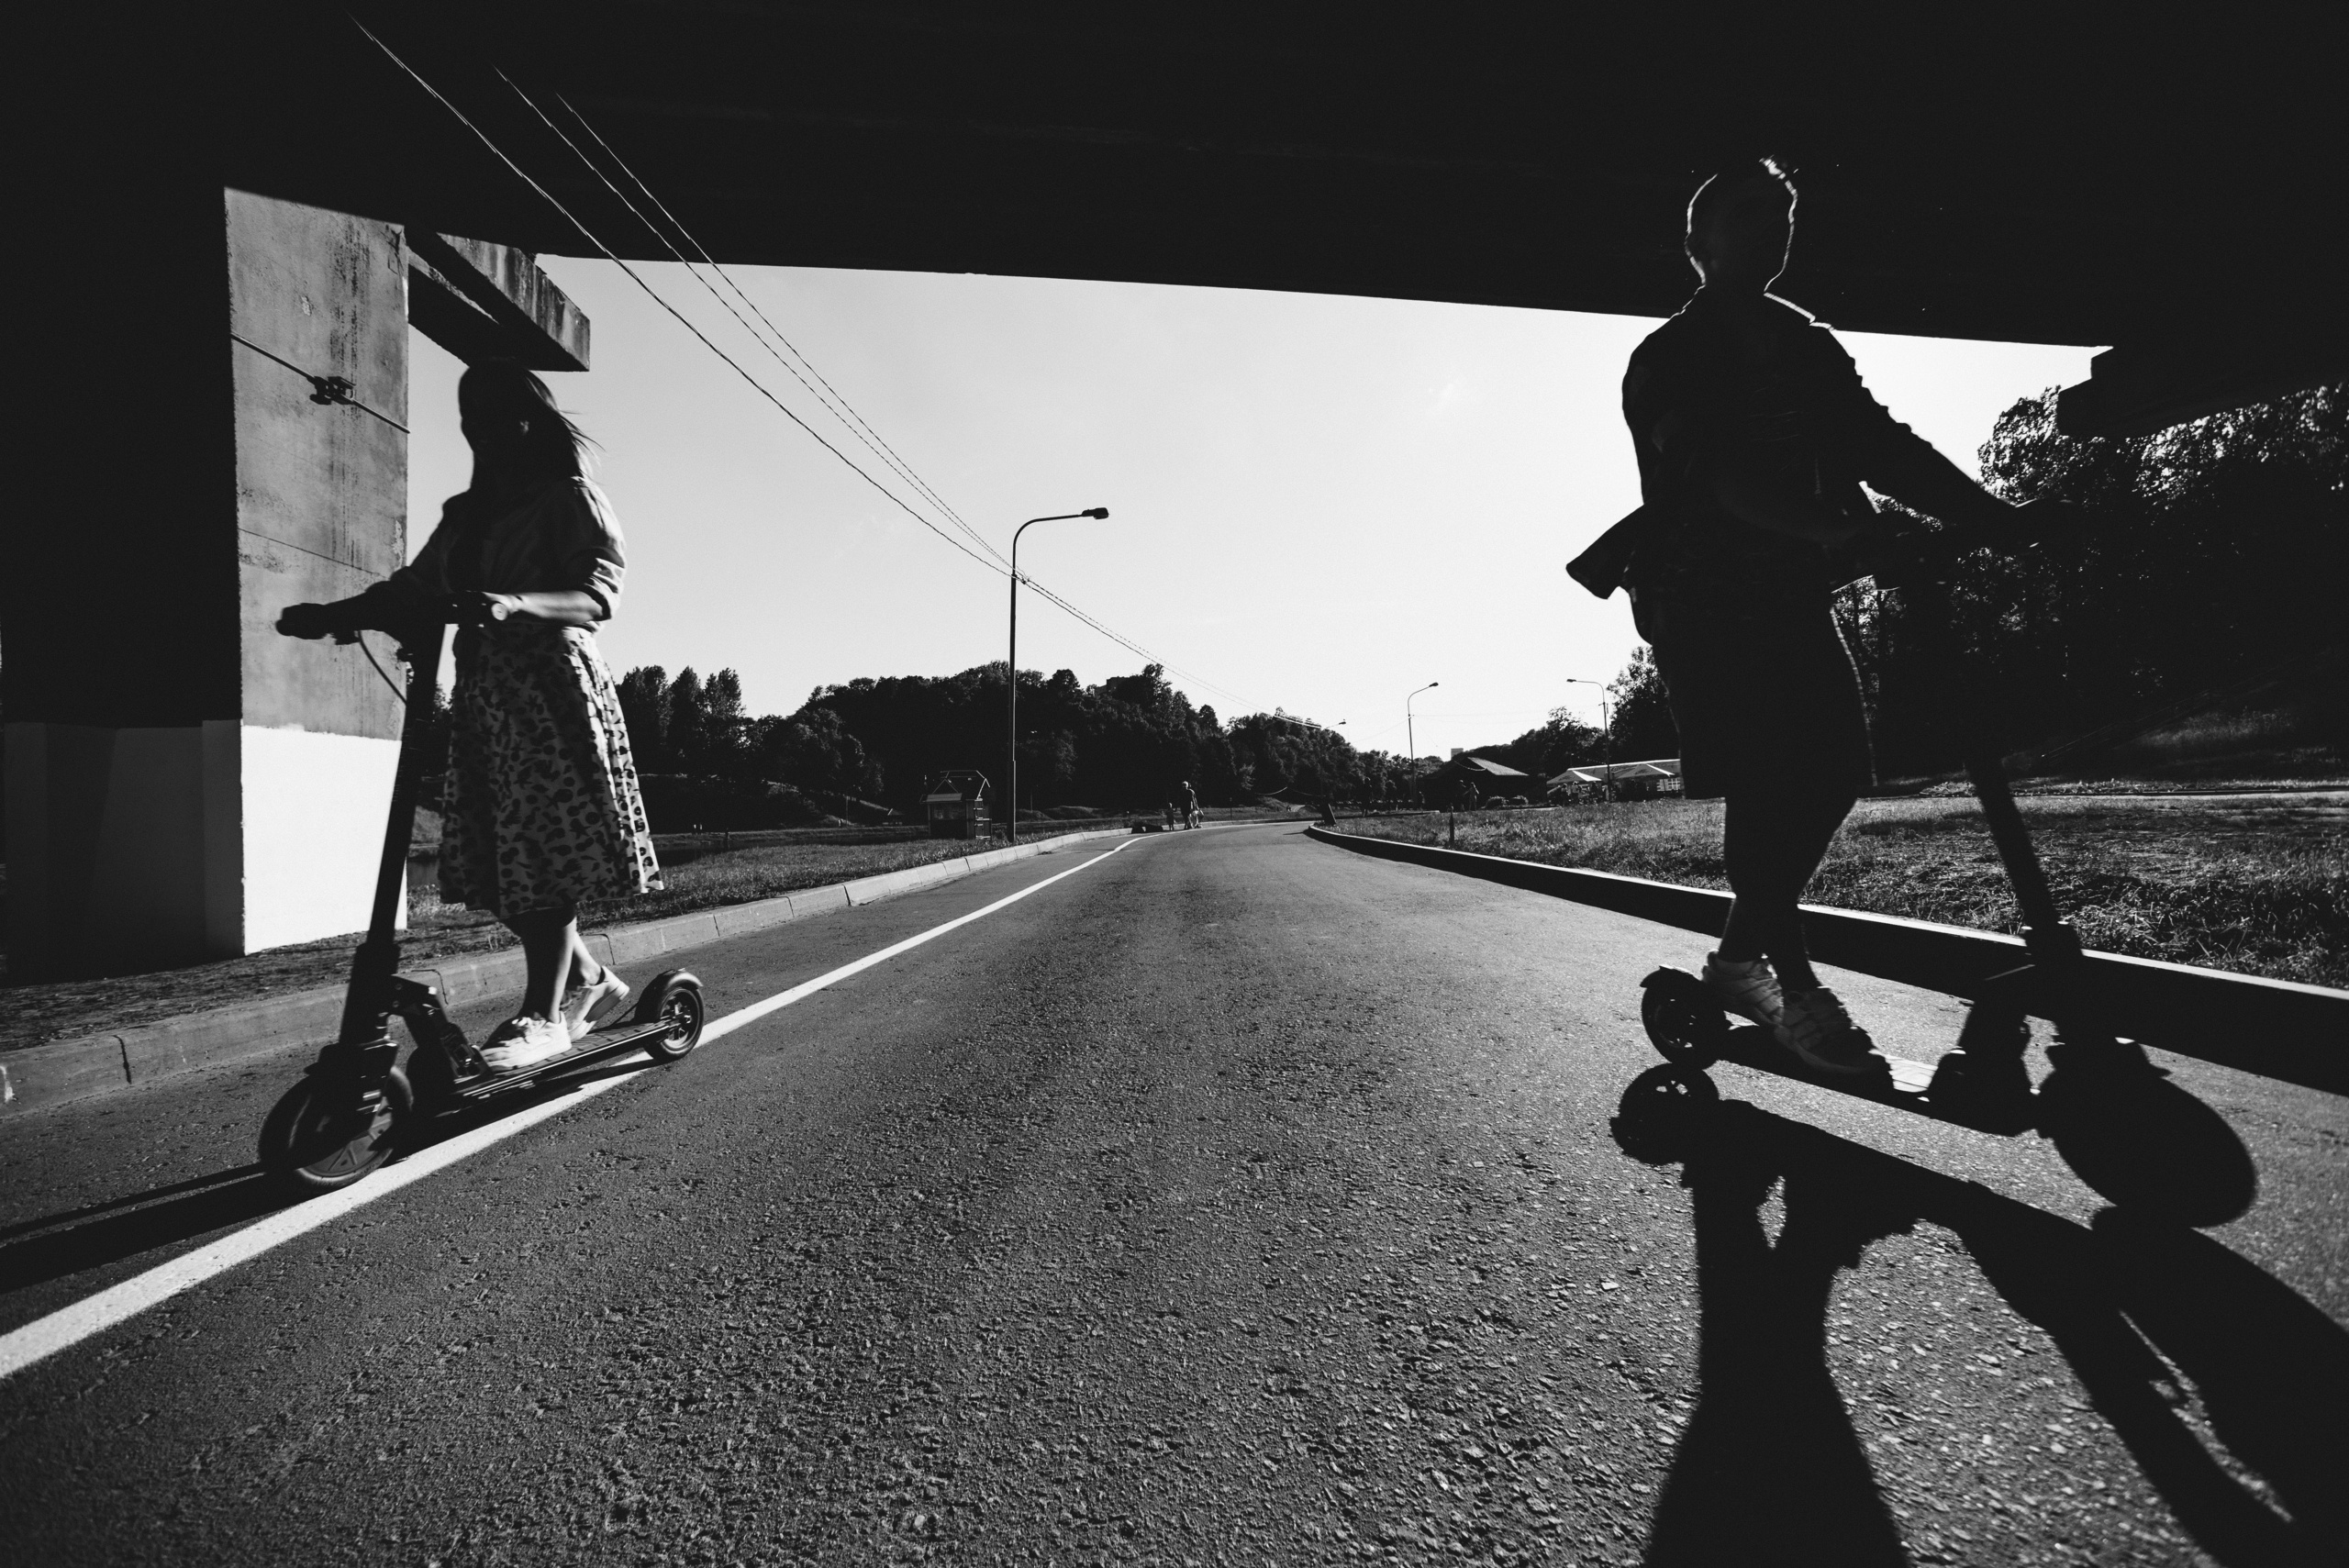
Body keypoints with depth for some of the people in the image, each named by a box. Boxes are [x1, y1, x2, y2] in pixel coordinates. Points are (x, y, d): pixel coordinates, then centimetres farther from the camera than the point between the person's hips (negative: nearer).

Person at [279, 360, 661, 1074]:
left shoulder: (569, 498, 1)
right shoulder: (465, 514, 21)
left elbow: (598, 592, -13)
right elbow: (413, 589, 19)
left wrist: (516, 602, -29)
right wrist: (331, 614, 4)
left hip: (550, 682, -7)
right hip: (482, 689, 7)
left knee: (544, 851, -7)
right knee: (496, 859, 5)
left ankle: (542, 1015, 0)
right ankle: (589, 978, 20)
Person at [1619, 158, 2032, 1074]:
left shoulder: (1805, 345, 17)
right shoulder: (1669, 359, -5)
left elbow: (1882, 443, 6)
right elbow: (1719, 475, -22)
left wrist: (1991, 515, -8)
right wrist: (1834, 525, -37)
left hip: (1790, 587, 7)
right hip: (1701, 595, -6)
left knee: (1834, 766, -2)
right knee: (1762, 775, -16)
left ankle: (1739, 955, 12)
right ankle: (1793, 982, -8)